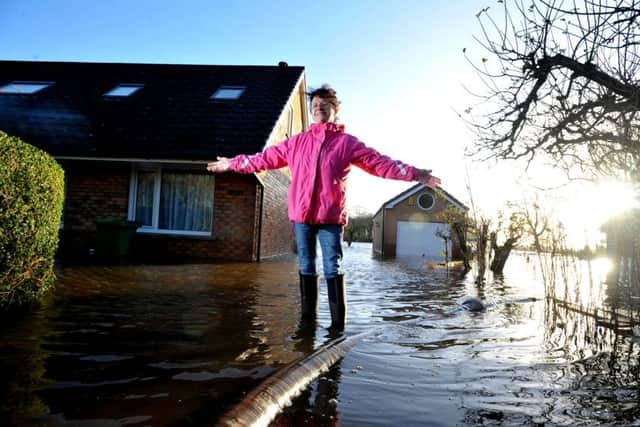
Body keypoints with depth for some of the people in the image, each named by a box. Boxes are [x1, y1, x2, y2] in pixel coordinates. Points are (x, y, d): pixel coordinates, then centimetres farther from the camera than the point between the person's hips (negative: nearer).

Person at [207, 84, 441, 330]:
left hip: (331, 215, -3)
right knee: (306, 266, 9)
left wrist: (415, 174, -6)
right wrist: (233, 163, 17)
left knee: (333, 268, -3)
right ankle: (308, 317, 19)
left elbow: (380, 163, 1)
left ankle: (338, 323, 3)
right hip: (301, 214, 3)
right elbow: (266, 158, 18)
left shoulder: (347, 143, 6)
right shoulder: (297, 142, 14)